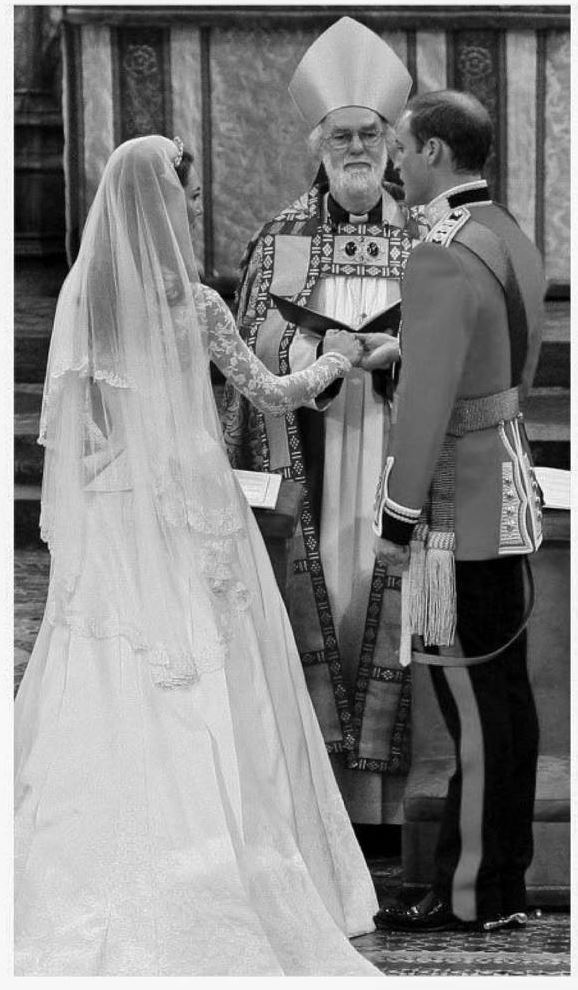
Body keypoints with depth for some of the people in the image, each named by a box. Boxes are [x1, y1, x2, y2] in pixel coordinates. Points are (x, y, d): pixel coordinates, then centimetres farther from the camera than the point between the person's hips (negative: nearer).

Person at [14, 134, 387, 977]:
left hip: (108, 514, 4)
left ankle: (89, 894, 10)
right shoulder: (194, 304, -9)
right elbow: (269, 395, 1)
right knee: (209, 691, 2)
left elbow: (63, 415, 1)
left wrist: (65, 520, 9)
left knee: (103, 691, 7)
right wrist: (334, 361, 19)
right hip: (191, 508, -4)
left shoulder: (80, 293, -1)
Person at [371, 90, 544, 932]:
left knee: (474, 704, -3)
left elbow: (426, 400, -21)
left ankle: (475, 895, 3)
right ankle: (508, 874, 22)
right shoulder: (514, 240, 10)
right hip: (509, 489, 10)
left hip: (459, 510, -10)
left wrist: (398, 518, -15)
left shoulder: (444, 257, -19)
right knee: (506, 690, 14)